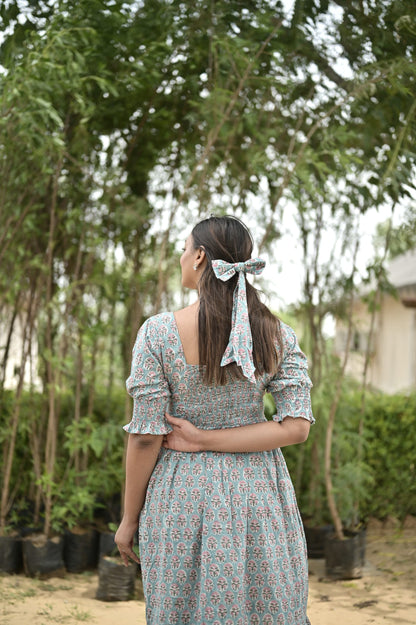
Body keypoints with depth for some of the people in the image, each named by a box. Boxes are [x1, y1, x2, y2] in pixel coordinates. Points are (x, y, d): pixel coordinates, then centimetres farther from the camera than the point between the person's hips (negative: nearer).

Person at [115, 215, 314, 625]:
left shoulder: (158, 332, -12)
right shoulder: (279, 336, -3)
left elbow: (146, 436, -11)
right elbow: (297, 426, -10)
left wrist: (129, 519, 0)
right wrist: (205, 439, -9)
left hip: (183, 496, -2)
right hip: (259, 496, 3)